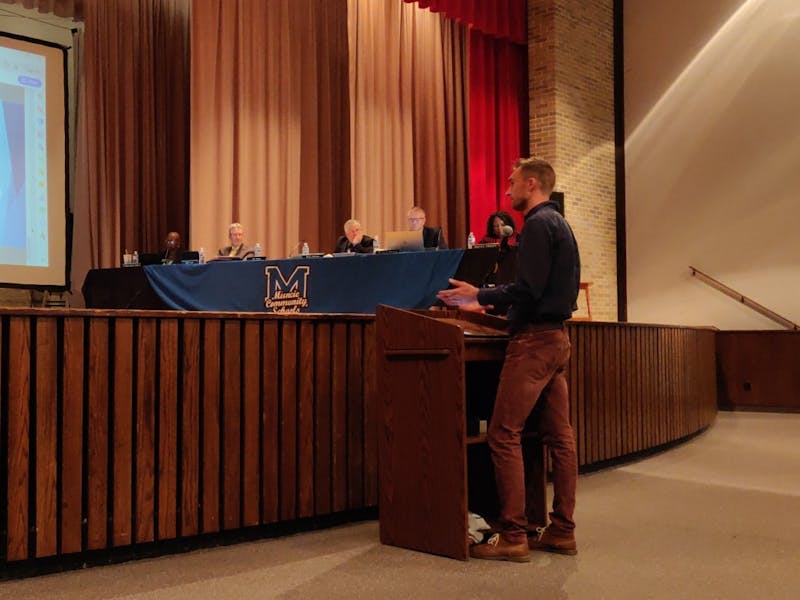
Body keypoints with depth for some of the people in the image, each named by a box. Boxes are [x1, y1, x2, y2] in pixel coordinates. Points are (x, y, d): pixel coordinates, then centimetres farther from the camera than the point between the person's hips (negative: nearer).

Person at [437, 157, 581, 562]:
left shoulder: (538, 224, -11)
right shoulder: (559, 224, 19)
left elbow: (527, 289, -20)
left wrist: (479, 295, -9)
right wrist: (489, 302, 22)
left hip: (534, 338, -10)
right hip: (556, 336, 10)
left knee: (503, 434, -8)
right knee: (559, 436, 9)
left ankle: (513, 536, -6)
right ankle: (561, 531, 14)